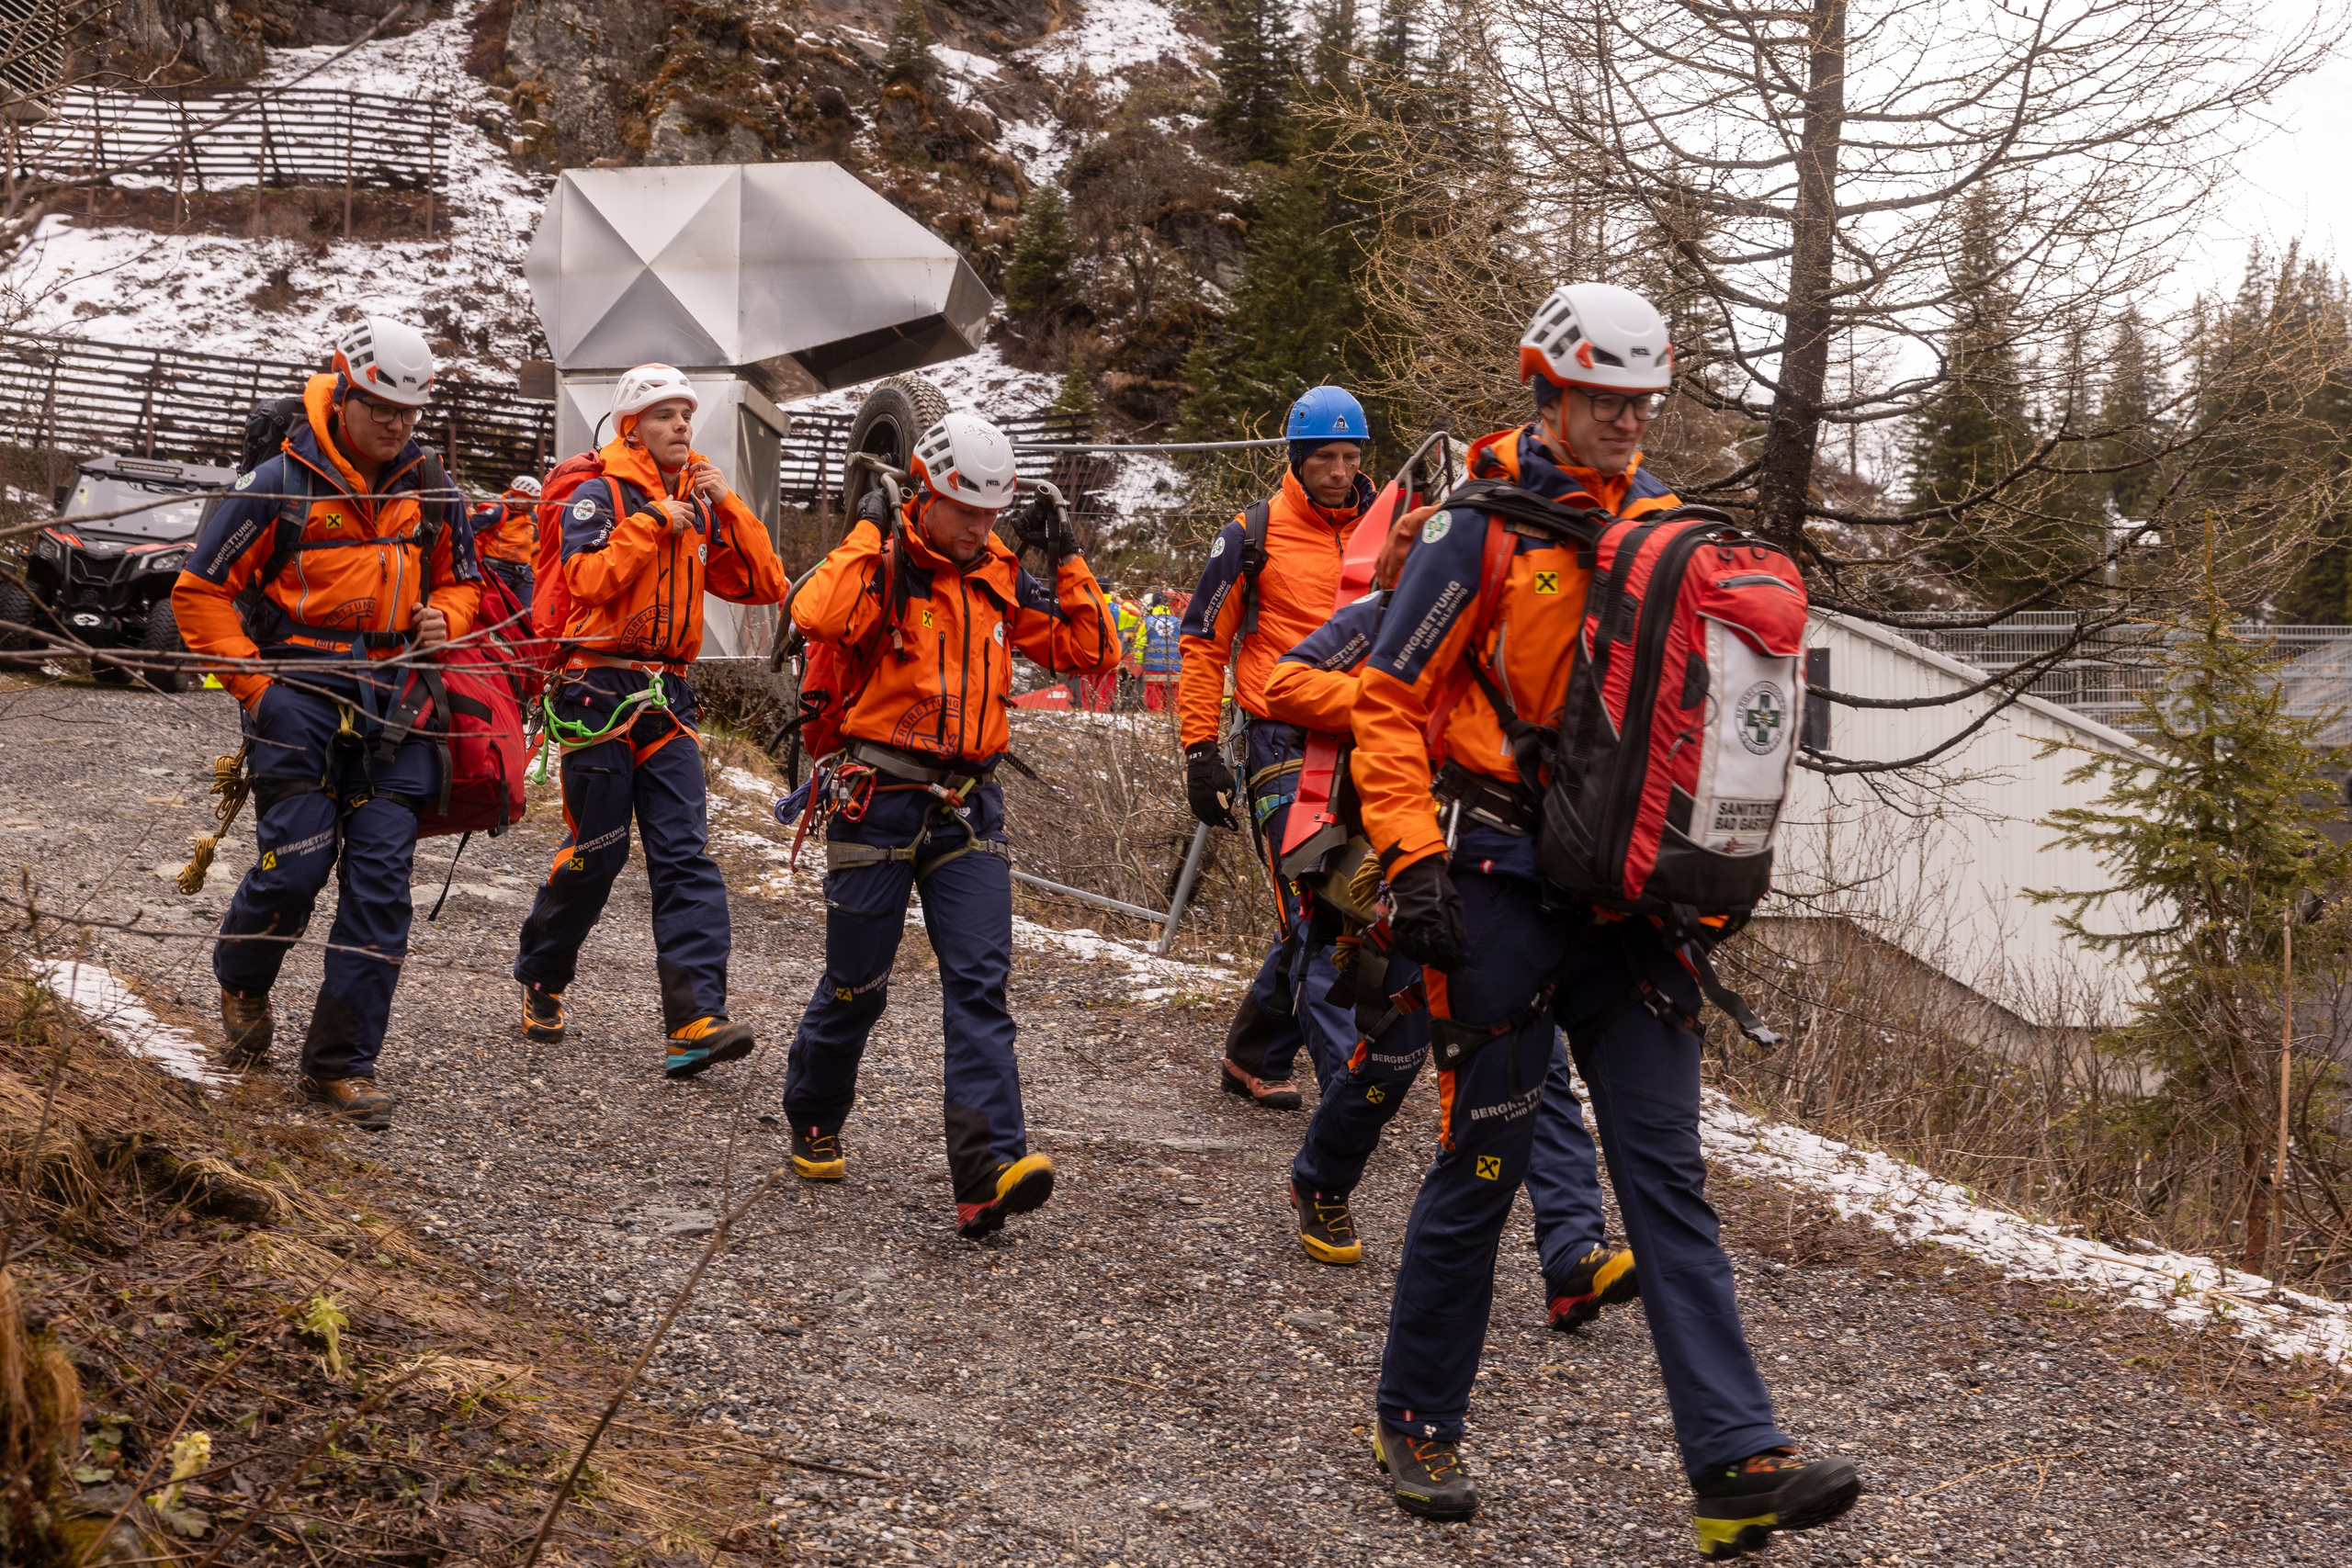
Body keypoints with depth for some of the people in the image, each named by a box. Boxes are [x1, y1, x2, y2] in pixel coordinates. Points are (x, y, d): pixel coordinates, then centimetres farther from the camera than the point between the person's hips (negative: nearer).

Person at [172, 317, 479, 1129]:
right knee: (297, 862, -9)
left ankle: (341, 1062, 4)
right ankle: (242, 981, 26)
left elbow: (462, 581, 22)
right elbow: (200, 590, 0)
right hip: (300, 689, -3)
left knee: (381, 874, -4)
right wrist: (253, 683, -5)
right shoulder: (283, 483, -5)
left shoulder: (429, 488, 8)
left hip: (394, 694, 4)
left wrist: (443, 619, -1)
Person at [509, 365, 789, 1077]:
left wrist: (725, 506, -2)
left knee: (686, 853, -7)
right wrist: (653, 521, -17)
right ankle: (540, 979, 25)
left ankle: (696, 1018, -15)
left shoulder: (699, 506, 14)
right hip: (599, 690, -5)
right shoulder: (600, 495, -3)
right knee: (596, 850, 0)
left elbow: (764, 585, 7)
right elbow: (588, 580, -19)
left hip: (667, 697, 5)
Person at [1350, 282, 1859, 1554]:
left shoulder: (1662, 524, 13)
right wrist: (1413, 861, -16)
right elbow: (1390, 701, -8)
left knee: (1667, 1169, 0)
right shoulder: (1486, 525, -5)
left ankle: (1736, 1462, -4)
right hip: (1507, 883, -5)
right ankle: (1416, 1422, 19)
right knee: (1484, 1157, 1)